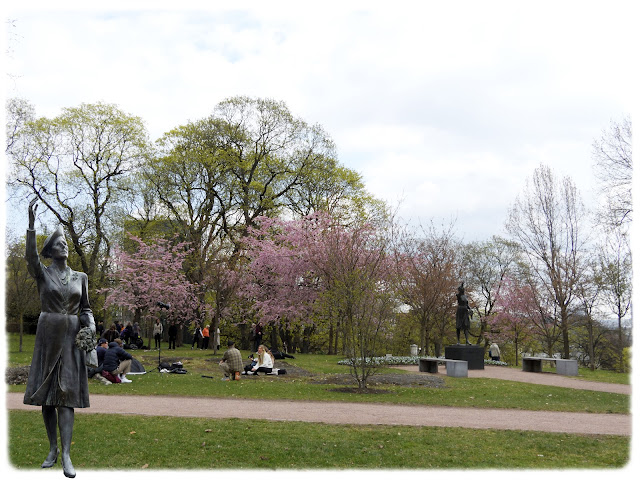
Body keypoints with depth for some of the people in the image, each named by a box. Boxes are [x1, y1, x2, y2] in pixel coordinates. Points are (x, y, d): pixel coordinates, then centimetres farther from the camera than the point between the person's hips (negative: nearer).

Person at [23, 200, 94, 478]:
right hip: (47, 337, 0)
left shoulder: (80, 277, 9)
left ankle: (66, 456, -12)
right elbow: (30, 256, -22)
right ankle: (53, 449, 18)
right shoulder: (42, 272, 1)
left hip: (72, 338, 0)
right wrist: (32, 222, -33)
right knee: (46, 394, 3)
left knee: (66, 394, -8)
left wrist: (90, 324, -11)